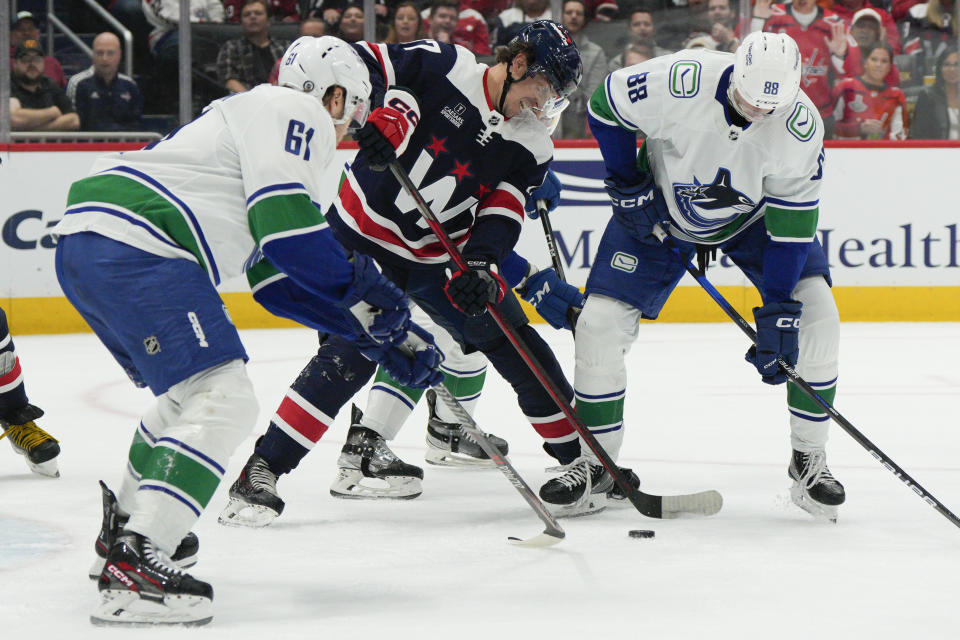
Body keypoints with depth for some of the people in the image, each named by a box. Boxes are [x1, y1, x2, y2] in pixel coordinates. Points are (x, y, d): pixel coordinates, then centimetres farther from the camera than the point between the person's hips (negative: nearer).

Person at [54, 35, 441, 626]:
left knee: (190, 393, 29)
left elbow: (281, 277, 32)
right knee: (222, 402, -15)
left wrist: (384, 333, 29)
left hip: (82, 244, 11)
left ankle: (124, 527, 41)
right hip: (134, 249, -11)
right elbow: (284, 219, -14)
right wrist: (363, 289, -4)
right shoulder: (296, 113, 3)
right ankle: (134, 568, -24)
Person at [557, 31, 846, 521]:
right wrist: (628, 185, -13)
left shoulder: (801, 125, -28)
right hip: (659, 211, -1)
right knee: (599, 325, -12)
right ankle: (597, 463, 7)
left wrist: (778, 314, -25)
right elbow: (606, 104, -15)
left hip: (751, 216, 1)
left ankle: (808, 458, -1)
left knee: (815, 311, -17)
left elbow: (792, 223, -23)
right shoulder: (679, 83, -34)